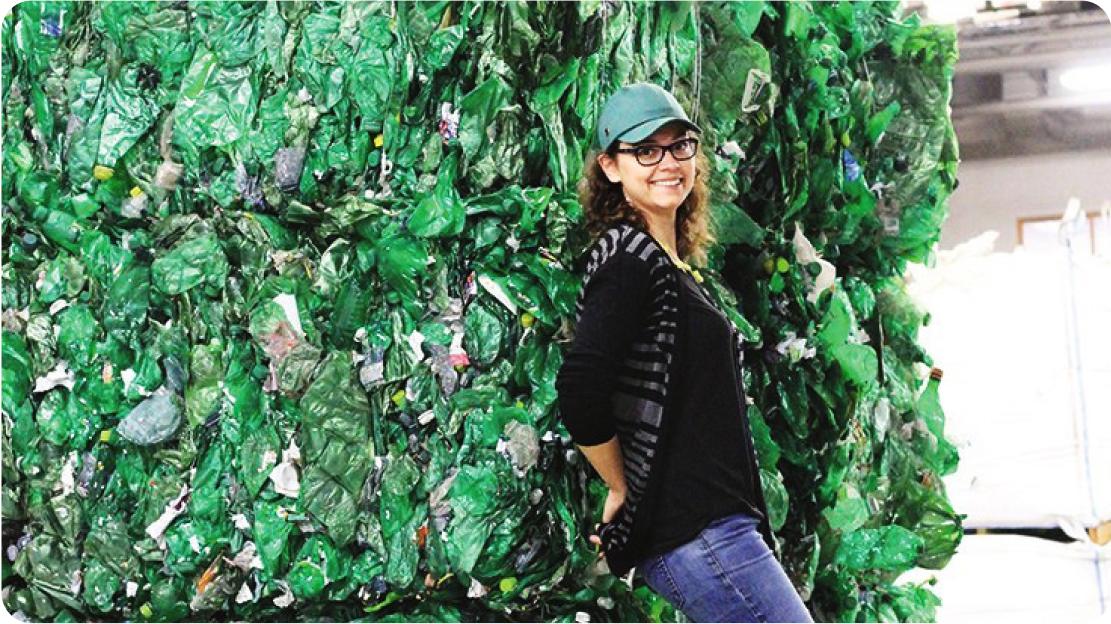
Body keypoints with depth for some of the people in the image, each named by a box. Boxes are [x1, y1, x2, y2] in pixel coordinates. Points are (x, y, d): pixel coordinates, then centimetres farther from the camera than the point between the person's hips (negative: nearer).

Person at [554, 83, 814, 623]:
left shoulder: (672, 264, 19)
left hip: (715, 524, 9)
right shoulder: (629, 260, -10)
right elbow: (580, 394, -21)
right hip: (695, 533, -9)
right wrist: (622, 490, -8)